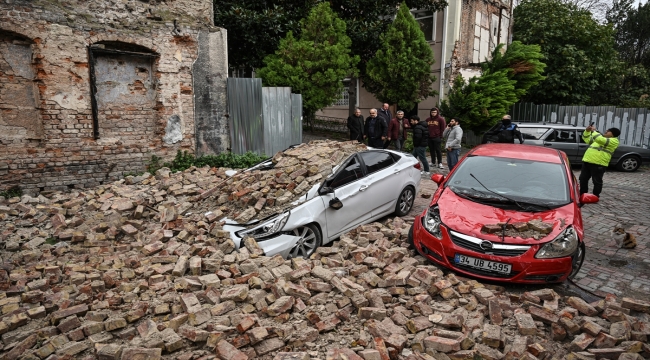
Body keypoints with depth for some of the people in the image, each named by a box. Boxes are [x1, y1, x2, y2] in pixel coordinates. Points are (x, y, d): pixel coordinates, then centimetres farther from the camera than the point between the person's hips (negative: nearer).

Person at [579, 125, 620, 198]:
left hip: (598, 164, -8)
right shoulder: (601, 138, 24)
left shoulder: (614, 141, -3)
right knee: (583, 179, 12)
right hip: (587, 161, 8)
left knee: (597, 181, 1)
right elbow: (587, 139, 28)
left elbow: (601, 140, -20)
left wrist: (594, 131, -10)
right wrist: (587, 131, 10)